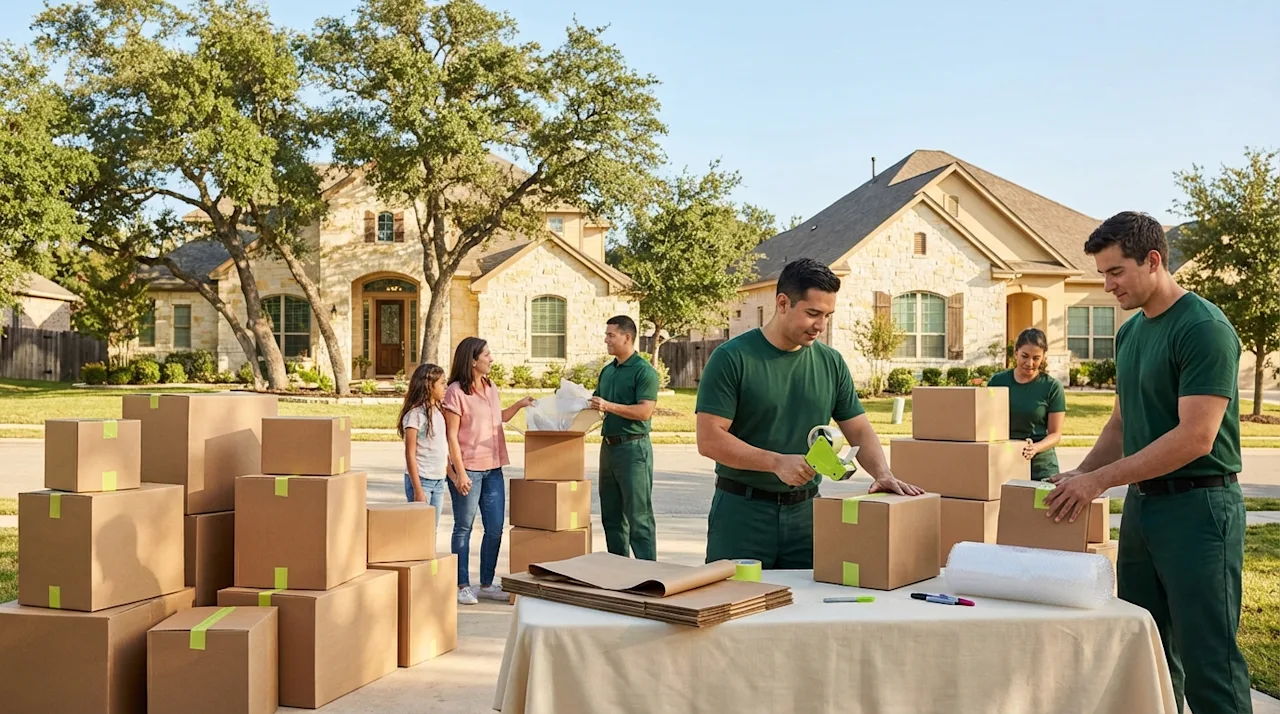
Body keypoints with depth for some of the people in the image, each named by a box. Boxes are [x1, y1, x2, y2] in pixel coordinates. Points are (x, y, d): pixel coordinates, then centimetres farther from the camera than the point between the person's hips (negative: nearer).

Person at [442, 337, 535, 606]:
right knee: (464, 528, 4)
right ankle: (462, 586, 13)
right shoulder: (456, 392, -11)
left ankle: (487, 584, 20)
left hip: (493, 468, 7)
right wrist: (460, 473, -17)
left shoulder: (491, 387, 11)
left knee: (495, 528, 9)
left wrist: (519, 405, 11)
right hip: (468, 469, -7)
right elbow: (451, 435, -13)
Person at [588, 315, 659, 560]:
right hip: (608, 445, 8)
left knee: (638, 516, -6)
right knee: (611, 515, 12)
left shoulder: (644, 371, -9)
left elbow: (645, 411, -18)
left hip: (633, 447, -8)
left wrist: (608, 406, -23)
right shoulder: (607, 371, 15)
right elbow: (597, 401, 24)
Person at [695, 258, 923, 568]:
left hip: (806, 511, 4)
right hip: (742, 509, -4)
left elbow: (859, 430, 11)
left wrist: (883, 473, -8)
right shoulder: (732, 358, -8)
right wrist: (777, 462, -20)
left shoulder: (831, 363, 7)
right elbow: (709, 440, -13)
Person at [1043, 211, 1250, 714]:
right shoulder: (1130, 332, 12)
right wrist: (1079, 474, 5)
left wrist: (1100, 479, -20)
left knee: (1206, 658, -3)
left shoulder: (1204, 328, -15)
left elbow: (1196, 437, -21)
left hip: (1196, 506, -8)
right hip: (1141, 502, 8)